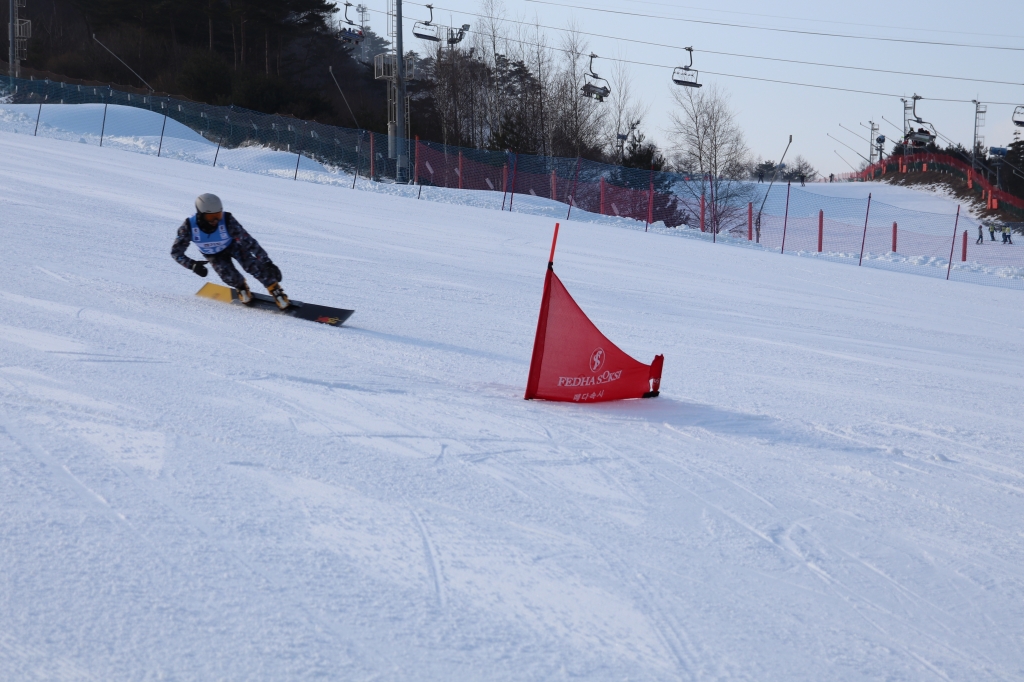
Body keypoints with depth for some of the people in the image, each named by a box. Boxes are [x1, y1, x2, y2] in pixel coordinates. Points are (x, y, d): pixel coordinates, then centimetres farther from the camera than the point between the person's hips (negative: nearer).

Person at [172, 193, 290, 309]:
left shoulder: (227, 221, -36)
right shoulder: (189, 227, -31)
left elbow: (249, 242, -33)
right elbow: (176, 252, -21)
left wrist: (268, 264, -36)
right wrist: (192, 265, -38)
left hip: (233, 246, -1)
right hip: (214, 255, 1)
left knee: (253, 266, -24)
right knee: (230, 277, -22)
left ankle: (278, 293, -14)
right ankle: (241, 287, 12)